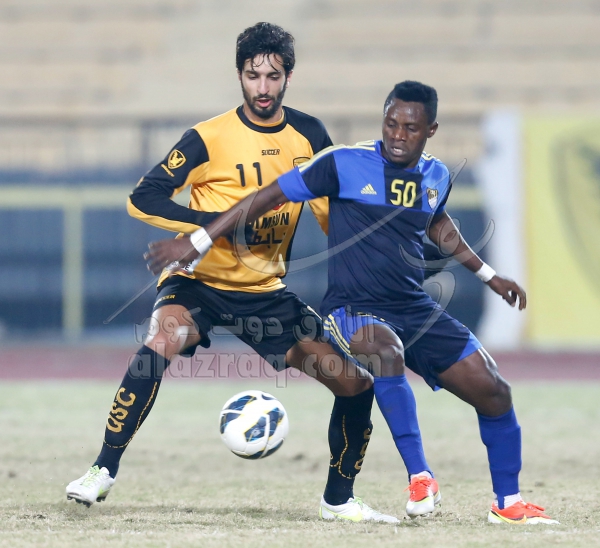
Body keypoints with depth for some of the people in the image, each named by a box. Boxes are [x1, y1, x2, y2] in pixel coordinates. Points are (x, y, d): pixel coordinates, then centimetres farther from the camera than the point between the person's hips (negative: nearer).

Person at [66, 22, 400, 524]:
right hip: (199, 282, -4)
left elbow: (331, 209, 11)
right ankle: (103, 472, -24)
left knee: (357, 383, -3)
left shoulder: (309, 135, 0)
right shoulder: (209, 139, -13)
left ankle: (339, 500, 18)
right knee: (162, 342, -36)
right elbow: (144, 200, -18)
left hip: (267, 292, 4)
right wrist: (217, 222, -28)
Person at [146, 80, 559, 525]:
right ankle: (420, 478, -34)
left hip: (417, 309, 6)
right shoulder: (344, 164, -11)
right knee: (387, 350, -40)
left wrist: (488, 276, 36)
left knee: (493, 391, -1)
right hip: (354, 309, -6)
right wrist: (197, 244, -10)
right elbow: (270, 197, -8)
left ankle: (508, 503, 18)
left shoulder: (436, 176, 6)